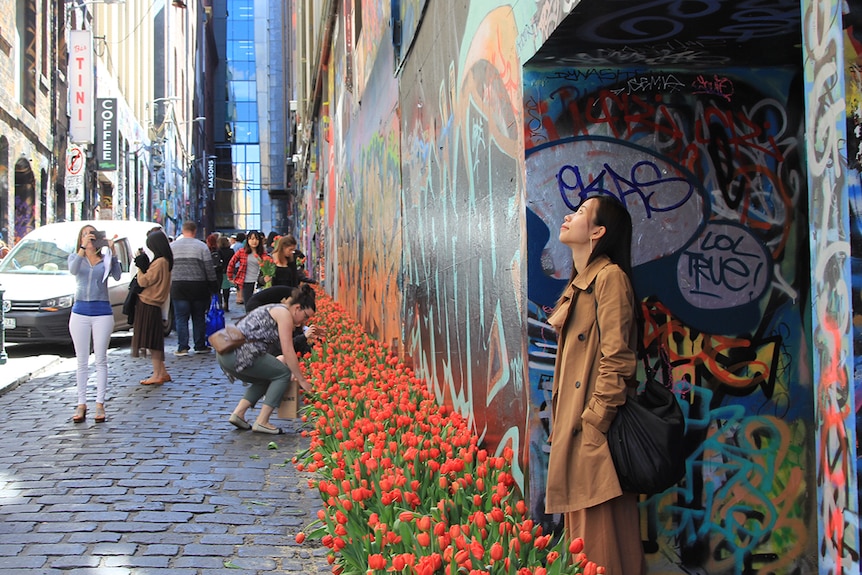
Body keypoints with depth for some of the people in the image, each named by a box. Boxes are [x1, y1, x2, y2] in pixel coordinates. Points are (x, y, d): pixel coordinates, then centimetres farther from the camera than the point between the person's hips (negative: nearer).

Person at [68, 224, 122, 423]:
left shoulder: (106, 258, 4)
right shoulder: (75, 257, 6)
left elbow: (117, 276, -14)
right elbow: (73, 270, -17)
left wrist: (112, 252, -22)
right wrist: (83, 248, -28)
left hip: (102, 312, -1)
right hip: (80, 311, 1)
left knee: (101, 360, 2)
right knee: (82, 362, 5)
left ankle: (100, 404, 5)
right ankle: (81, 404, 10)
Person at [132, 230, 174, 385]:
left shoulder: (159, 262, -17)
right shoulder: (165, 261, 12)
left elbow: (144, 281, -17)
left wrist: (141, 266, -6)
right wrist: (144, 265, 5)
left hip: (149, 304, -9)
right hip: (152, 304, 9)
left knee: (151, 339, -5)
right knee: (154, 339, 14)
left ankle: (157, 374, -2)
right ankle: (162, 372, 18)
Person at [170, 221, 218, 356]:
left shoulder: (172, 246, 5)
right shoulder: (201, 246, -1)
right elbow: (209, 268, -1)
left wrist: (170, 283, 14)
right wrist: (214, 287, 6)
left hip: (178, 286, 1)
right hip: (198, 286, -1)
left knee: (181, 318, 3)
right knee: (199, 317, 8)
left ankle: (182, 348, -1)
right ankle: (200, 346, 12)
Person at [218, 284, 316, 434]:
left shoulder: (275, 309, 25)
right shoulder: (284, 313, -4)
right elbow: (288, 351, -9)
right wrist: (302, 380, -3)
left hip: (225, 354, 10)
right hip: (240, 353, -10)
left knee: (266, 378, 25)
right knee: (283, 373, -1)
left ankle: (238, 413, 14)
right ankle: (261, 422, -3)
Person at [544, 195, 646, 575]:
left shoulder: (609, 276, -10)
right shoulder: (578, 283, 18)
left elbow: (616, 361, -17)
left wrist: (593, 424, -20)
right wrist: (561, 427, 15)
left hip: (596, 430, -10)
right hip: (572, 428, 10)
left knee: (603, 540, -6)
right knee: (580, 533, 14)